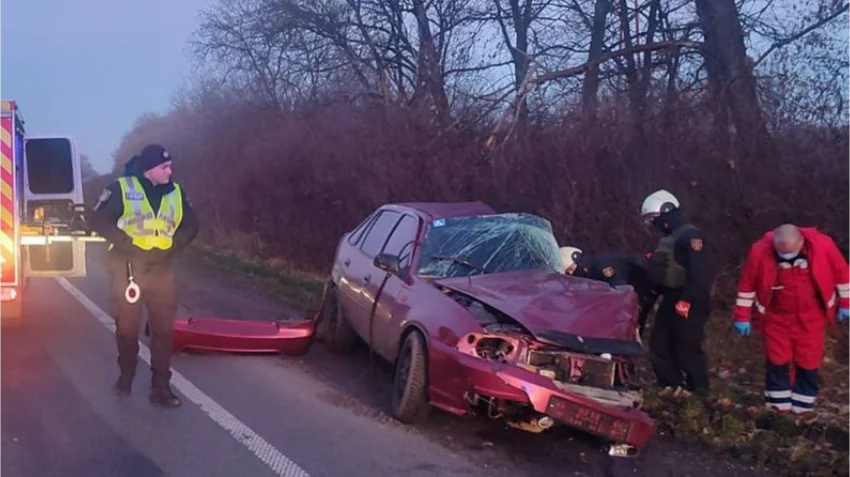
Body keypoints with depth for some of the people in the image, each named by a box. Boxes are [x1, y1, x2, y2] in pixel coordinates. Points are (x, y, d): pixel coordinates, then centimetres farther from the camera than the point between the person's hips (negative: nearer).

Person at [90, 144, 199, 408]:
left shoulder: (176, 192, 5)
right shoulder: (121, 188, -6)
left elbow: (191, 225, 11)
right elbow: (100, 220, -10)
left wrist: (171, 247, -2)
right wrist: (128, 246, -15)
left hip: (161, 269, 3)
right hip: (128, 268, -3)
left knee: (164, 329, 0)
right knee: (127, 327, 8)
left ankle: (161, 387, 7)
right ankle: (126, 376, 29)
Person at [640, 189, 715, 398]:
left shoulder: (690, 235, -15)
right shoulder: (668, 237, 17)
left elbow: (701, 273, -23)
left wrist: (688, 300, -25)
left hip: (689, 303, -10)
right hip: (671, 299, 10)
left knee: (687, 347, -4)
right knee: (659, 344, 11)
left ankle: (697, 388, 9)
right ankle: (671, 383, 21)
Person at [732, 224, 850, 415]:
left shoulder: (822, 245, -23)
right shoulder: (760, 251, -24)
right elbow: (747, 284, -10)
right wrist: (742, 316, -5)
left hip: (811, 316, 1)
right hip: (776, 317, 0)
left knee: (808, 360, 11)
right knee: (777, 359, 9)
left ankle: (803, 403, 31)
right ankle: (779, 402, 28)